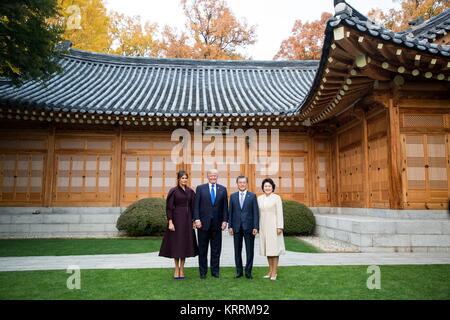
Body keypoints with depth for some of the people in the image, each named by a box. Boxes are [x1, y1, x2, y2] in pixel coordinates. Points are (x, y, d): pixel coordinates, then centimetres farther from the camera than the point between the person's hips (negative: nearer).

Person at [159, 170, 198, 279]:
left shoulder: (190, 191, 8)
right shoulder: (173, 191, -4)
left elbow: (193, 207, 10)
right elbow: (169, 207, -8)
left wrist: (194, 220, 5)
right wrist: (170, 222, -14)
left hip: (187, 219, 4)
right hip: (176, 218, -4)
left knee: (185, 243, 6)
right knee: (176, 243, 2)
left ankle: (182, 268, 16)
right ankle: (177, 268, 16)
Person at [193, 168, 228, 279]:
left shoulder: (223, 189, 8)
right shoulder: (200, 188, 3)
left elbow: (225, 207, 6)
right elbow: (196, 205, -1)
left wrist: (225, 220, -2)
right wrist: (197, 219, -10)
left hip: (217, 224, 2)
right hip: (203, 223, -1)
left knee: (216, 249, 7)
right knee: (202, 249, 7)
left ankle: (215, 271, 18)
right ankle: (203, 272, 17)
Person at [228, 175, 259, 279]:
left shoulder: (252, 196, 1)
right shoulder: (233, 196, 8)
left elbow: (256, 212, -2)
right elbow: (230, 212, 7)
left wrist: (256, 227, -9)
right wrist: (230, 226, 0)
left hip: (249, 227, -2)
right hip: (236, 227, 2)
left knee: (249, 250, 4)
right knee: (237, 250, 8)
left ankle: (248, 271, 14)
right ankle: (239, 271, 19)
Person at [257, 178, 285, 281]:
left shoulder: (277, 198, -4)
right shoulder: (259, 198, 8)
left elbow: (279, 213, -7)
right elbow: (258, 213, 10)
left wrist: (280, 227, -12)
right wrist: (257, 226, 7)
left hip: (273, 226, -4)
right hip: (263, 226, 5)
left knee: (274, 248, -1)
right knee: (267, 249, 10)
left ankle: (274, 272, 6)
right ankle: (270, 270, 19)